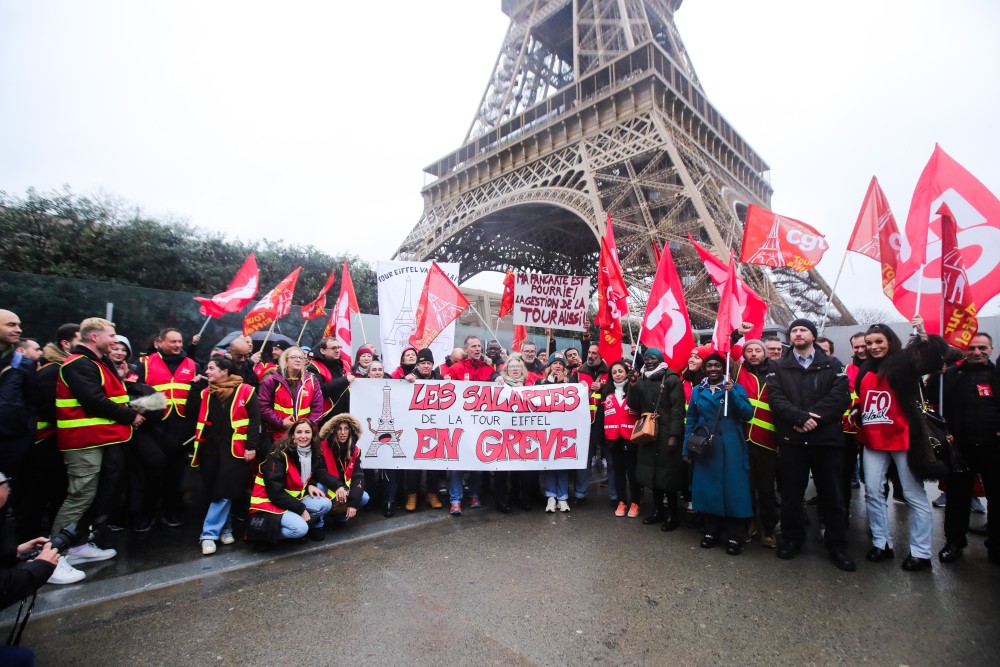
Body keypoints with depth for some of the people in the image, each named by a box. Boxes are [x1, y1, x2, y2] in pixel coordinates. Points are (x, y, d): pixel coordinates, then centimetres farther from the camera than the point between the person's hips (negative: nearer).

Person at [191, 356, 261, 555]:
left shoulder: (245, 390, -7)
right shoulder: (205, 393, 11)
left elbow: (255, 419, -9)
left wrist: (251, 446, -12)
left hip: (233, 448, -5)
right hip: (210, 447, 5)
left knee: (225, 490, -8)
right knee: (213, 490, 9)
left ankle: (209, 534, 3)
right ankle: (225, 528, 24)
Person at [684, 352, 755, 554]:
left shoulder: (736, 388, 3)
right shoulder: (698, 390, 9)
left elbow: (748, 414, -9)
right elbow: (691, 420, 10)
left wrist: (732, 393, -20)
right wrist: (687, 448, 6)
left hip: (731, 448, -2)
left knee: (733, 489, -1)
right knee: (707, 488, 7)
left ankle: (735, 536, 12)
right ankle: (711, 530, 22)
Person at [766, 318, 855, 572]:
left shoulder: (832, 365, 7)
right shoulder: (778, 367, 7)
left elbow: (840, 398, -6)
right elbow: (776, 398, -5)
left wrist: (814, 418, -17)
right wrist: (801, 417, -19)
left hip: (826, 437, 0)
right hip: (791, 439, 0)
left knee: (832, 494, 9)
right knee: (791, 493, 9)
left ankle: (837, 545, 25)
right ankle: (792, 539, 25)